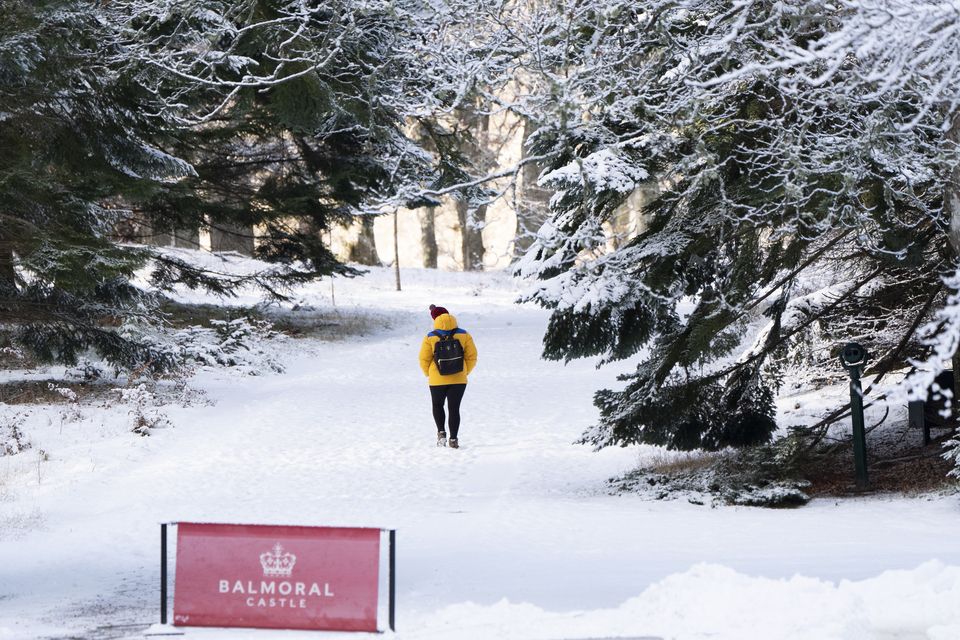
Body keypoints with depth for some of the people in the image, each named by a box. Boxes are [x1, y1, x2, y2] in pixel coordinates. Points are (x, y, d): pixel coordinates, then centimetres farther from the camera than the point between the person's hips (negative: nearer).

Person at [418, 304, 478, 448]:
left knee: (437, 405, 21)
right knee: (454, 409, 8)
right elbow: (472, 356, -1)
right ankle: (454, 439, 4)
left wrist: (429, 374, 11)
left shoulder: (430, 337, -8)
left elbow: (424, 359, -6)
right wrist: (465, 372, 13)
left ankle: (441, 432, 6)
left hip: (437, 380, -1)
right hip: (459, 380, 1)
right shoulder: (463, 335, -3)